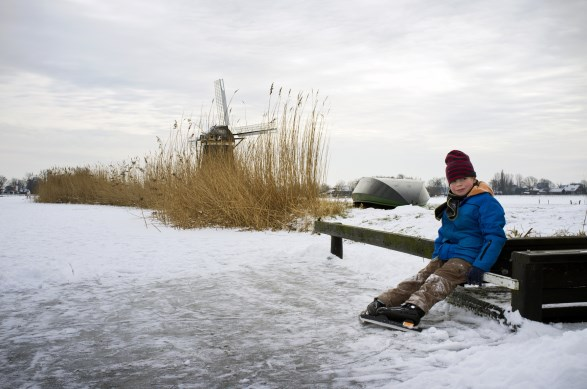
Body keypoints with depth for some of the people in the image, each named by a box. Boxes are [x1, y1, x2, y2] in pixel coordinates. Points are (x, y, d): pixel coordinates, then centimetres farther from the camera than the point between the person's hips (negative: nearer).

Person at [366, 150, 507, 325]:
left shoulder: (485, 202, -10)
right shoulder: (452, 203, 18)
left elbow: (495, 237, -17)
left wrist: (480, 267, -24)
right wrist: (437, 254, 18)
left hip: (467, 259, -8)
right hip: (445, 256, 8)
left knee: (438, 281, -30)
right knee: (420, 278, -10)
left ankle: (414, 307, -53)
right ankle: (383, 302, -23)